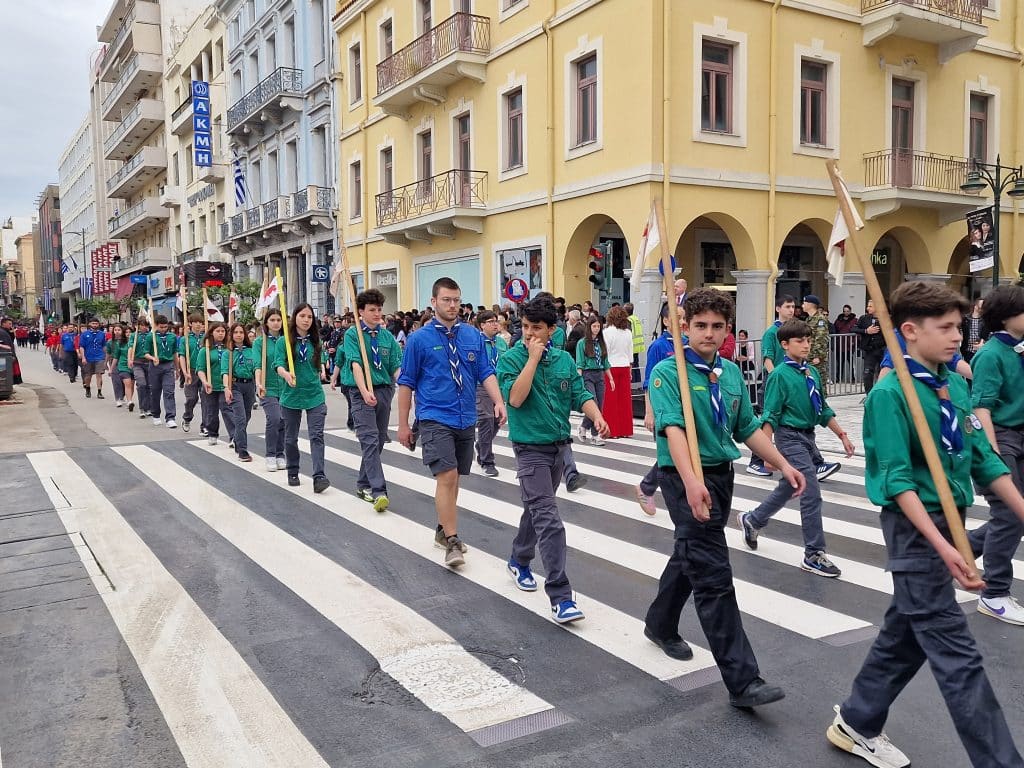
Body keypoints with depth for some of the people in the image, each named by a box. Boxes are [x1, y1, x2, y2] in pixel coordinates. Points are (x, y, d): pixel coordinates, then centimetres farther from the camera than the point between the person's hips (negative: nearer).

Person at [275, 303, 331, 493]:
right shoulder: (285, 342, -4)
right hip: (291, 395, -1)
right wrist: (286, 374, -34)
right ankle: (293, 473, 28)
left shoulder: (315, 341, 5)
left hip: (315, 395, 1)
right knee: (291, 438, 12)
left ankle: (319, 476, -16)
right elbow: (279, 365, -17)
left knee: (317, 436, -10)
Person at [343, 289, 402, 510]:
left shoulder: (387, 336, 8)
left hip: (384, 390, 5)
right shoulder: (353, 334, -3)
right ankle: (378, 491, -17)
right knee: (370, 440, -13)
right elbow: (356, 364, -15)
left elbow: (397, 366, 2)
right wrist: (365, 391, -28)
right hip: (362, 393, -5)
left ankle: (363, 484, 26)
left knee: (378, 441, 11)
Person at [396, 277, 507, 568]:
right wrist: (403, 424, 0)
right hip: (435, 419, -4)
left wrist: (498, 401, -13)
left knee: (453, 478, 14)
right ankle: (452, 542, -7)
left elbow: (486, 373, 4)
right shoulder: (419, 339, -4)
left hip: (466, 420, 4)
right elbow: (406, 384, 0)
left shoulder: (473, 336, 5)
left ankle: (444, 529, 30)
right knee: (447, 477, -13)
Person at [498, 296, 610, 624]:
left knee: (538, 509, 22)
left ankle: (519, 561, 45)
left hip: (559, 446, 6)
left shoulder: (564, 359, 4)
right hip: (531, 449, -6)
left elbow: (580, 395, 3)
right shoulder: (511, 359, -10)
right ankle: (560, 597, -12)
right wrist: (533, 358, -21)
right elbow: (515, 398, -23)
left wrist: (596, 416, -16)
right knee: (549, 522, -13)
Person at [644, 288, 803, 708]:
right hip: (686, 480, -8)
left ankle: (660, 624, 46)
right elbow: (673, 427, -27)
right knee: (714, 576, -9)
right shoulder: (668, 372, -13)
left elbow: (748, 428, 16)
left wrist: (784, 465, 10)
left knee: (691, 555, 23)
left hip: (722, 474, 8)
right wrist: (691, 481, -39)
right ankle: (742, 680, -7)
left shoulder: (731, 372, 9)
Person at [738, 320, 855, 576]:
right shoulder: (780, 375, -12)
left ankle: (752, 520, 40)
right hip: (790, 437, -8)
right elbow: (770, 416, -13)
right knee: (811, 494, -9)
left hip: (808, 436, 8)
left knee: (787, 489, 19)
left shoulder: (812, 372, 7)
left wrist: (842, 435, 13)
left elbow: (823, 409, 16)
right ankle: (814, 554, 0)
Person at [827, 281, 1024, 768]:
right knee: (957, 656, -2)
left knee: (906, 634, 18)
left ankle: (858, 723, 35)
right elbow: (897, 480, -20)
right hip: (915, 527, -8)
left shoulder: (956, 386, 6)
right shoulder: (890, 393, -17)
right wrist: (942, 546, -26)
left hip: (949, 520, 8)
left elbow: (983, 459, 12)